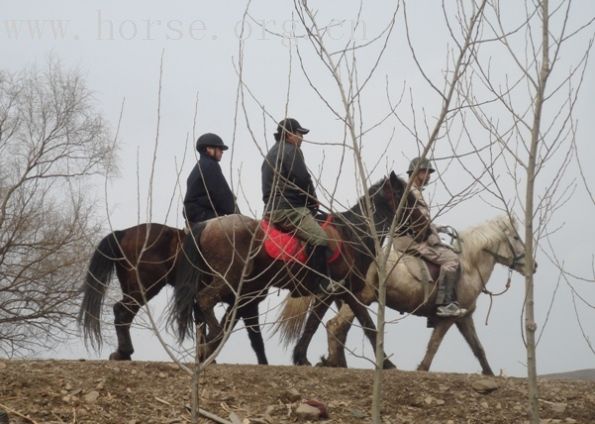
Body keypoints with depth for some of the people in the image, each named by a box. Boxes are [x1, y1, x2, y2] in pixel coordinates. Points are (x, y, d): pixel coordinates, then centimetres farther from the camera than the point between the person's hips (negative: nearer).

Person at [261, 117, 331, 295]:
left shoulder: (273, 153, 24)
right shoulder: (291, 151, -8)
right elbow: (303, 181, -12)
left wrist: (309, 201, 19)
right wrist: (313, 201, 6)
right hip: (287, 210, -11)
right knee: (319, 238, -21)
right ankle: (322, 284, -28)